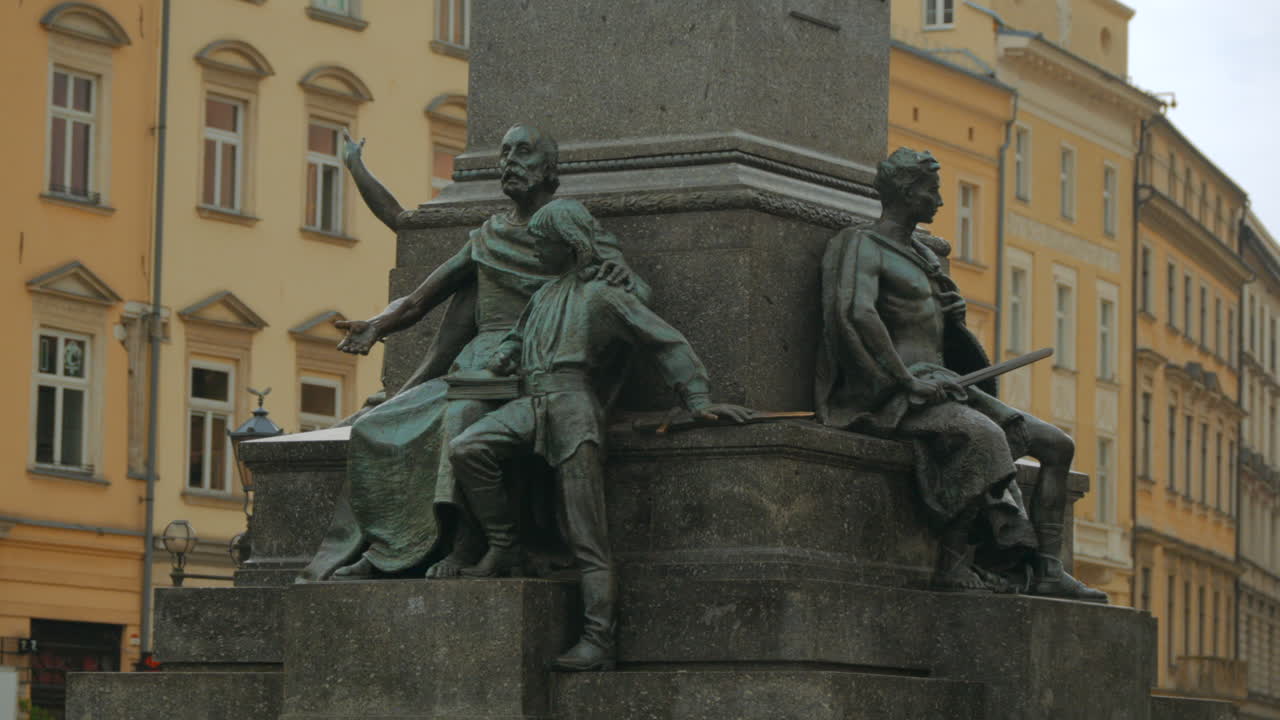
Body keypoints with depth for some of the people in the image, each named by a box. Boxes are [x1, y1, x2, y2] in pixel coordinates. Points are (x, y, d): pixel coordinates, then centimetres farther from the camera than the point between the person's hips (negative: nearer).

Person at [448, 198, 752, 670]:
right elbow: (519, 337, 45)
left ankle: (597, 641, -18)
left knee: (585, 534, -12)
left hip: (573, 402, -7)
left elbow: (667, 343, 5)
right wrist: (502, 360, 20)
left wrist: (698, 400, -3)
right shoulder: (544, 296, 29)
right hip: (531, 403, 7)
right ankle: (504, 548, -10)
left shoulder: (602, 295, 7)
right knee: (466, 450, -22)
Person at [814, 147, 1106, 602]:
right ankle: (952, 563, -31)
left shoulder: (924, 257, 25)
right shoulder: (860, 247, -4)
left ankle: (1046, 570, -10)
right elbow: (854, 313, -24)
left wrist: (956, 314, 10)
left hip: (940, 387, 9)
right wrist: (907, 380, -25)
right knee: (986, 436, -36)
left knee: (1057, 445, -2)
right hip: (891, 396, -9)